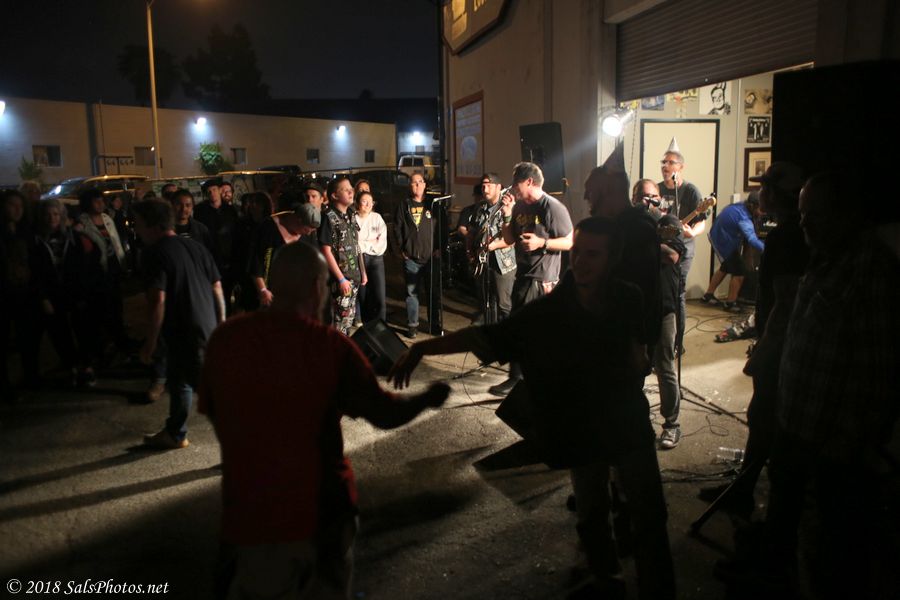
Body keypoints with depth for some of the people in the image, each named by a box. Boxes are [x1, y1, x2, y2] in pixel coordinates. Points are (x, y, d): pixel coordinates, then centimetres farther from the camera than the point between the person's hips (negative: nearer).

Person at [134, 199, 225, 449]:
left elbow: (158, 300, -18)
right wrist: (221, 324, 18)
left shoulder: (156, 253, -11)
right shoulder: (195, 246, 11)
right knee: (178, 380, 24)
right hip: (208, 328, 9)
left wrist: (150, 341, -11)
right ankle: (174, 434, 39)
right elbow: (218, 288, 11)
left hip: (184, 333, -9)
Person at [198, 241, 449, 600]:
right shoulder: (331, 346, -20)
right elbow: (386, 415, -11)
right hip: (318, 508, -1)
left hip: (245, 506, 2)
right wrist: (429, 398, 8)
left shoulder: (224, 337, -11)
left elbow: (213, 413, 4)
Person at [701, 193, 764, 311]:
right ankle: (730, 303, 10)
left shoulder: (739, 206, -6)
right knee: (739, 272, -2)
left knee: (725, 268, 27)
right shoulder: (743, 219, -33)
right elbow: (752, 239, -43)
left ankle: (708, 295, 37)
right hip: (725, 244, -10)